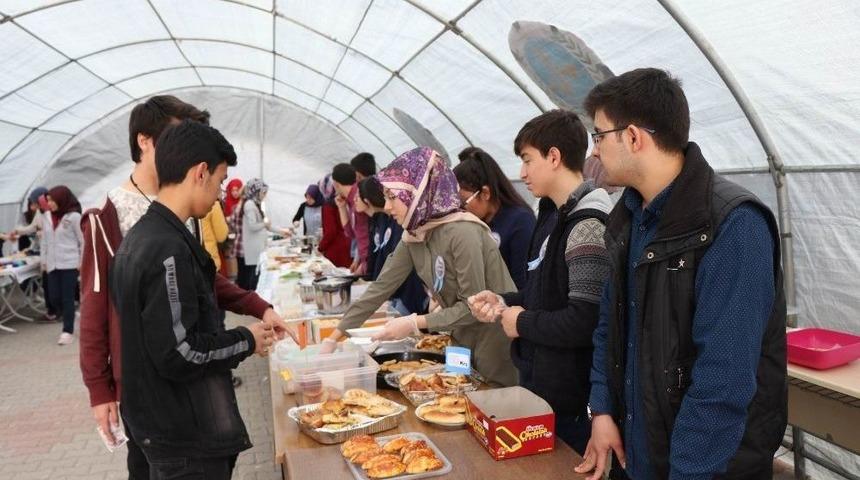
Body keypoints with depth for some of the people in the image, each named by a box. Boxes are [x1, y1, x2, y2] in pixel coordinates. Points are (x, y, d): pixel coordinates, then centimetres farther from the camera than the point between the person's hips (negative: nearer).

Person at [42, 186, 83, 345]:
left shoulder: (74, 216, -8)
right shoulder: (46, 218, 7)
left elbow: (83, 241, -5)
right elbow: (44, 241, 14)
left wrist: (81, 262, -4)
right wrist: (44, 260, 11)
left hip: (70, 263, -5)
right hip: (53, 264, 5)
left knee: (67, 298, -1)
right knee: (54, 297, 6)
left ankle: (68, 331, 7)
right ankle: (69, 321, 29)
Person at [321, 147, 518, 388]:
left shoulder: (461, 233, -24)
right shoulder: (413, 237, -1)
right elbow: (380, 288, -1)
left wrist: (414, 323, -21)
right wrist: (333, 338, -2)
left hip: (497, 343, -7)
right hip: (463, 341, 7)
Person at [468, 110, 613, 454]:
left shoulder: (587, 226, -21)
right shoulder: (562, 217, 10)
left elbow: (584, 322, -27)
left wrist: (522, 323, -13)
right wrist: (504, 302, 4)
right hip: (541, 385, 9)